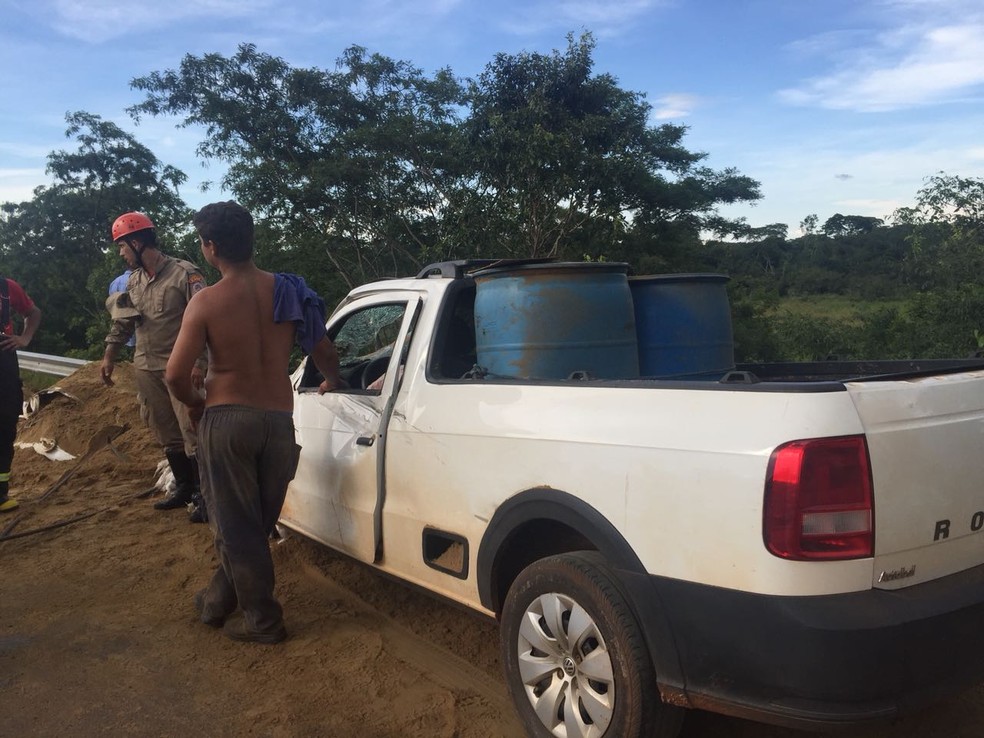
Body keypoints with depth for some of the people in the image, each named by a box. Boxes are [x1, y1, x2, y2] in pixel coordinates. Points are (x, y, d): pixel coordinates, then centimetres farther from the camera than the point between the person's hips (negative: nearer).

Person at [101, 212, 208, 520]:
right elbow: (122, 321, 22)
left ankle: (203, 494, 3)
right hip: (146, 368, 7)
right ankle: (183, 488, 27)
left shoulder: (184, 273, -12)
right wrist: (109, 355, 17)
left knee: (192, 434, -7)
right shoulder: (133, 280, 11)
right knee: (167, 435, 14)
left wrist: (199, 361, -21)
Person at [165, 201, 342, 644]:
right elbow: (325, 354, 4)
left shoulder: (206, 302, -11)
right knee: (256, 523, 18)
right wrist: (331, 382, 25)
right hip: (278, 421, 4)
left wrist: (195, 404, 7)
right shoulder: (286, 291, -1)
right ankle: (218, 600, 34)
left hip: (225, 420, -4)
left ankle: (262, 621, 17)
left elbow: (176, 375, -14)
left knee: (235, 525, 9)